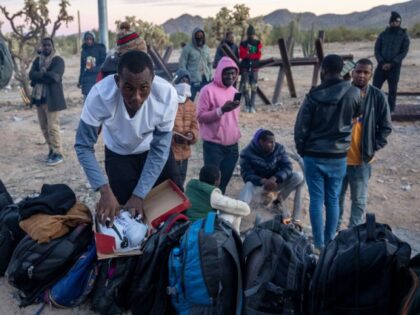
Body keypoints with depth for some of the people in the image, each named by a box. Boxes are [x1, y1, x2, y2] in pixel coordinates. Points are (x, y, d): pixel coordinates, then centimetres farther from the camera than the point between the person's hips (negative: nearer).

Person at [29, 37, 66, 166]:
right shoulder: (37, 60, 13)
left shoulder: (58, 60, -5)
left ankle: (58, 153, -1)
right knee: (44, 126, 12)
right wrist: (45, 75, -15)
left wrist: (40, 75, -8)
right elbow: (31, 74, -2)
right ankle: (52, 150, 25)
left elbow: (54, 76, -20)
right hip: (39, 97, 7)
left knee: (52, 126, -8)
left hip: (52, 98, -7)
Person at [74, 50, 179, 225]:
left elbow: (160, 149, -24)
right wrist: (105, 191, -36)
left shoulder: (167, 94, -34)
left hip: (154, 151, 1)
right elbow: (83, 146, -25)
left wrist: (139, 194, -26)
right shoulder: (100, 95, -35)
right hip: (119, 154, -1)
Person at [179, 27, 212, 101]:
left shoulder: (206, 48, 12)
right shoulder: (187, 48, -5)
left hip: (205, 79, 5)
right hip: (192, 80, -5)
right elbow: (182, 64, -7)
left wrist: (210, 75, 11)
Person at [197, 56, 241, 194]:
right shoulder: (208, 90, -11)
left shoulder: (234, 91, 11)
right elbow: (200, 116, -14)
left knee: (224, 180, 13)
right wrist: (221, 110, -24)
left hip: (232, 145, 7)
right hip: (214, 145, -6)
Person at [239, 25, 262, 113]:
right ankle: (247, 105, 6)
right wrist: (253, 55, -17)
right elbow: (242, 55, -5)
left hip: (254, 67, 0)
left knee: (254, 87, -5)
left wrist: (248, 55, -12)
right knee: (245, 87, -4)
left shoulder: (258, 43, 8)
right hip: (245, 67, 0)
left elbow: (258, 55, -3)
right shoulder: (243, 44, 8)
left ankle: (252, 106, -1)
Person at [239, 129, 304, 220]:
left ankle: (279, 199, -10)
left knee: (299, 176, -22)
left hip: (276, 181, 3)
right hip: (259, 183, -2)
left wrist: (274, 178, -35)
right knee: (249, 186, -38)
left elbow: (287, 167, -15)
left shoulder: (279, 148, -10)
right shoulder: (247, 153, -18)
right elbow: (246, 174, -24)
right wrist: (264, 181, -42)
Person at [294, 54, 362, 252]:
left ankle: (319, 245, 11)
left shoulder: (314, 96, -13)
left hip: (314, 156, -2)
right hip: (339, 156, 2)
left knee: (316, 200, 6)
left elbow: (300, 128, -8)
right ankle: (329, 243, 20)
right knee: (333, 200, 12)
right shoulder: (353, 93, -6)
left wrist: (302, 150, 7)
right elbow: (357, 115, 15)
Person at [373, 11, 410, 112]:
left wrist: (392, 63, -16)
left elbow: (404, 52, -5)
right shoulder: (383, 34, 8)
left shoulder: (404, 35, 2)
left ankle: (390, 109, 11)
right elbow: (376, 50, 3)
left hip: (395, 66, -2)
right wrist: (382, 63, -12)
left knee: (392, 89, 2)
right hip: (382, 65, 2)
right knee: (375, 87, -3)